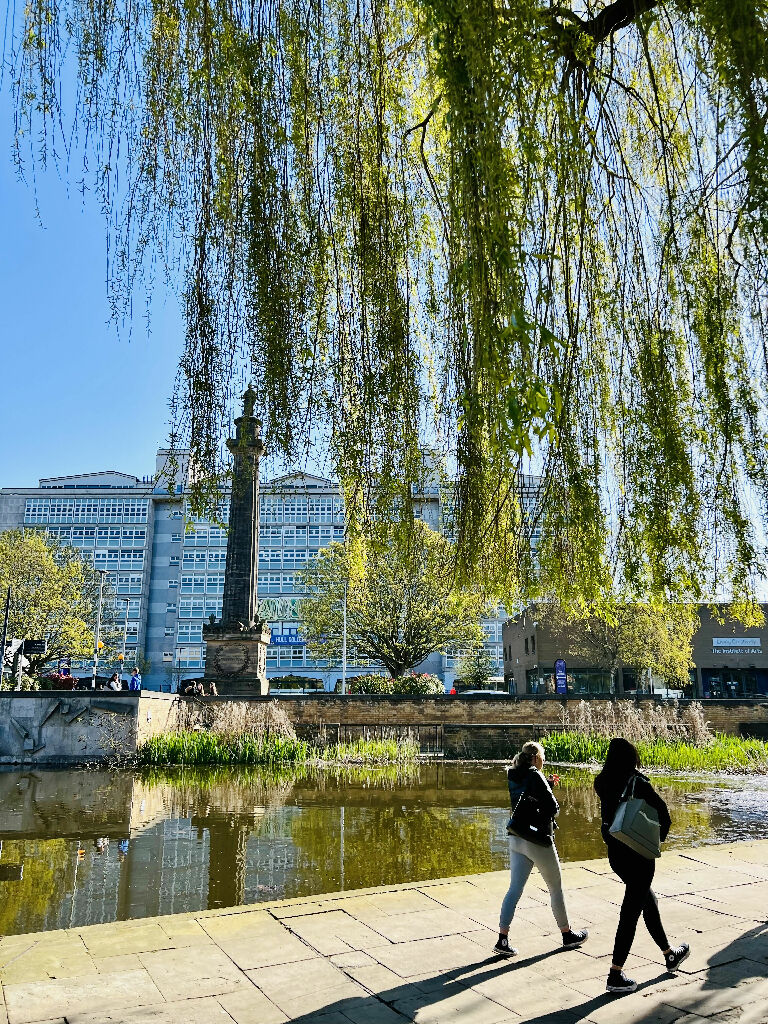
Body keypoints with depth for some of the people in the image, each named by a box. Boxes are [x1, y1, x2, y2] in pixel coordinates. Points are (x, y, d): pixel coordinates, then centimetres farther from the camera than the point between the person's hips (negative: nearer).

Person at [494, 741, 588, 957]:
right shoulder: (535, 776, -17)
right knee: (556, 888, 13)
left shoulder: (512, 777, 6)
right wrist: (555, 806, 3)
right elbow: (552, 807, -20)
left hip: (516, 839, 7)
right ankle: (568, 935, 28)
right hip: (537, 839, -7)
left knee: (514, 889, 8)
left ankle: (503, 939, 3)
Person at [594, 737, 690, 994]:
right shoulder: (636, 782, -19)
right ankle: (615, 976, 7)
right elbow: (661, 809, -19)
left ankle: (669, 956, 44)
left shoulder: (602, 783, -2)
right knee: (631, 913, 2)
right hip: (638, 854, -7)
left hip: (615, 853, 7)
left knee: (648, 901, 25)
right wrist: (660, 835, -4)